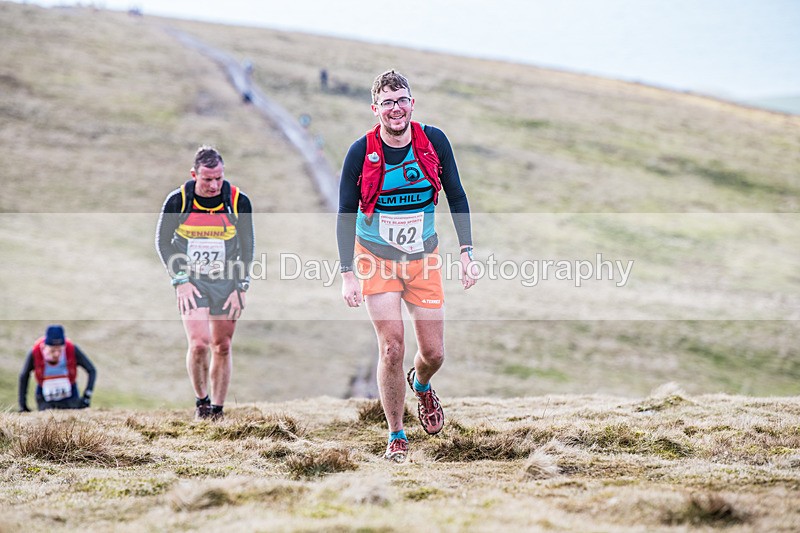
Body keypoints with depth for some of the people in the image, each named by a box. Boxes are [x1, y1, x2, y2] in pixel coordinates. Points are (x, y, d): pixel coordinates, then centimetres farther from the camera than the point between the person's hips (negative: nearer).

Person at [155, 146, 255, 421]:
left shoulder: (238, 201, -8)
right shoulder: (178, 200, -10)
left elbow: (248, 245, 2)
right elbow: (162, 241, 1)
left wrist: (241, 287, -3)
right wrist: (180, 280, -6)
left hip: (226, 282, 1)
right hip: (191, 283, -1)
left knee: (222, 347, 4)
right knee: (198, 344, -15)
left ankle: (217, 408, 18)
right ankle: (201, 400, 7)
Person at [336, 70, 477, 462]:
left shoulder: (433, 142, -8)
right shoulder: (361, 152, -14)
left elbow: (457, 197, 3)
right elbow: (345, 214, -6)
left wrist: (466, 250, -4)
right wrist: (347, 273, -12)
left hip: (424, 260, 2)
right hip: (376, 259, -2)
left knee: (433, 353, 4)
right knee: (392, 348, -11)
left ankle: (421, 384, 42)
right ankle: (396, 437, 5)